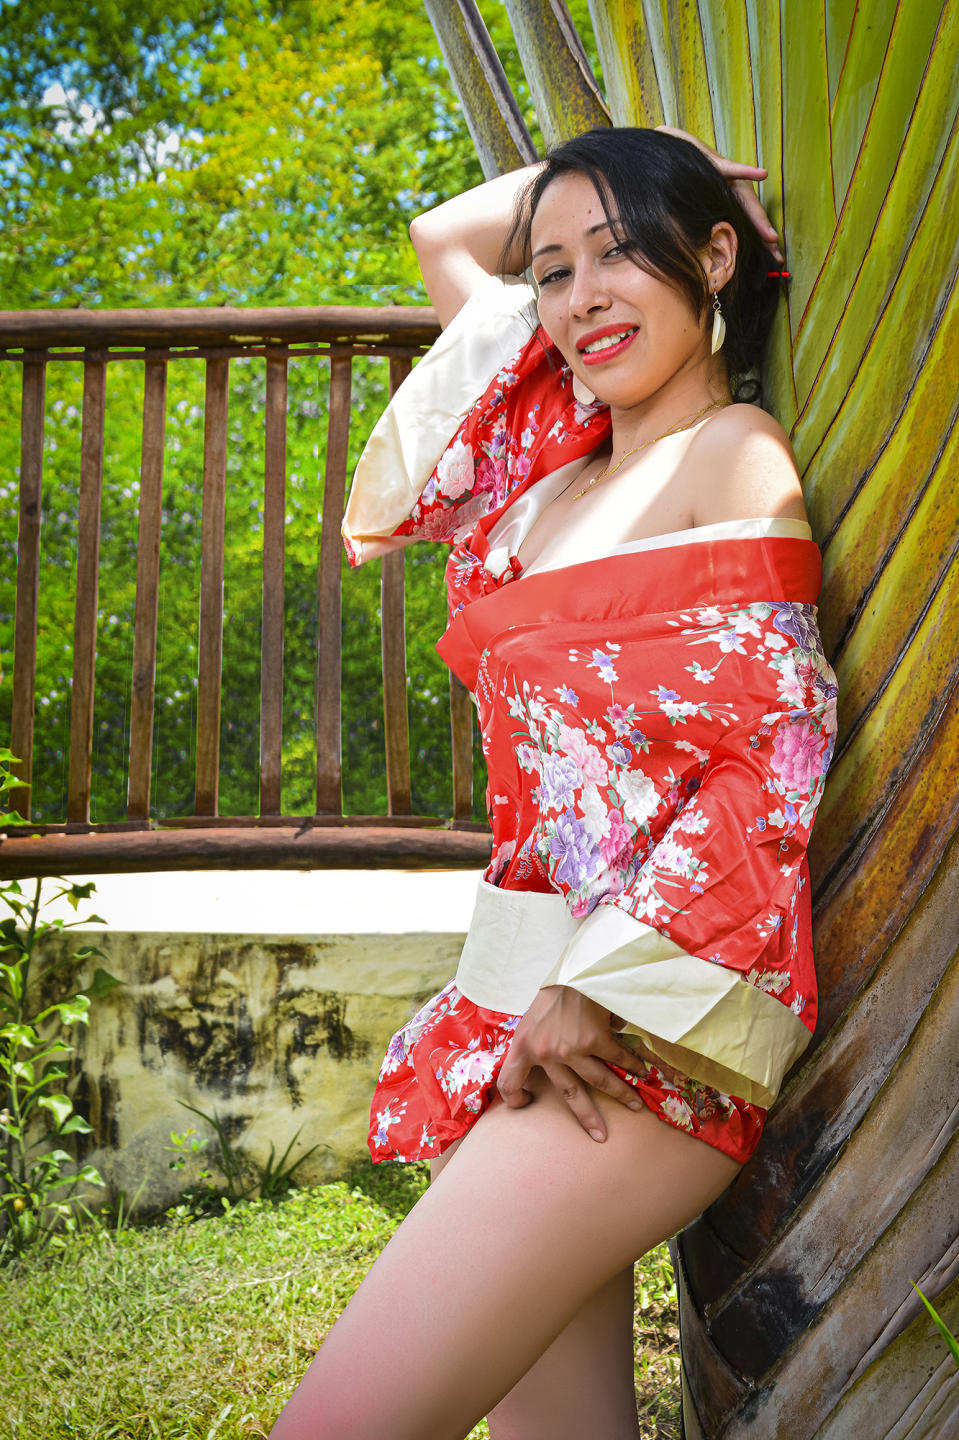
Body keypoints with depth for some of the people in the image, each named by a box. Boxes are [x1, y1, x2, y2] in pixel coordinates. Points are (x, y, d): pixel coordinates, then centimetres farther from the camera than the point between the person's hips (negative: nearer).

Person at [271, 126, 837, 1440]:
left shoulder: (736, 454, -3)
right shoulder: (564, 455, 16)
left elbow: (769, 754, -11)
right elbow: (441, 236, 29)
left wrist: (598, 988, -18)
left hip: (646, 1017, -6)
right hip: (525, 985, 7)